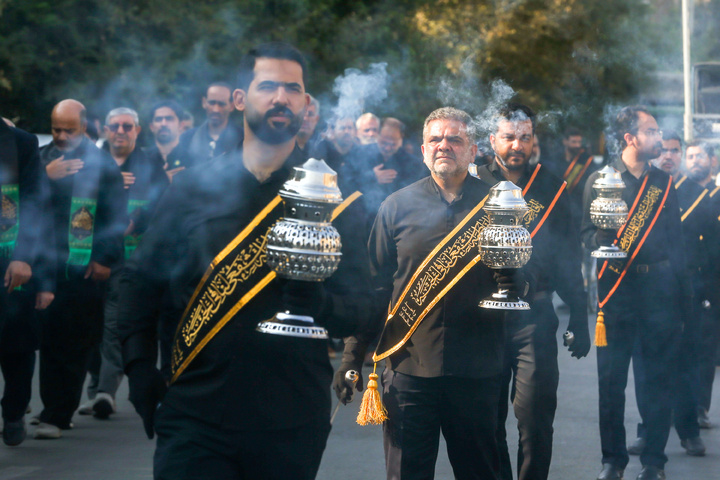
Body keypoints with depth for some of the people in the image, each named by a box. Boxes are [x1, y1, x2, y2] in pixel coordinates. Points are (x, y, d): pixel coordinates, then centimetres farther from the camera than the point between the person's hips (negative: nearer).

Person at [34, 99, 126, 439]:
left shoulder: (102, 163, 3)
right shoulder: (40, 158, 13)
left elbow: (116, 216, 2)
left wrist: (105, 259, -4)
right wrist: (46, 177, -9)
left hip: (83, 269, -3)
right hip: (45, 266, 3)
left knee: (72, 345, -5)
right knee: (49, 341, 4)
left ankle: (56, 416, -3)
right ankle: (56, 409, 14)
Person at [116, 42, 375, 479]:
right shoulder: (194, 189, 6)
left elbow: (362, 308, -2)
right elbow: (141, 280, 11)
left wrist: (322, 304, -23)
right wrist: (139, 366, 1)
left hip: (293, 425, 0)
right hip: (198, 414, 0)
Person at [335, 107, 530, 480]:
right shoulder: (399, 206, 4)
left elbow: (519, 287, 7)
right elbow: (373, 284, 5)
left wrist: (509, 272, -17)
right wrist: (352, 357, 2)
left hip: (476, 370, 1)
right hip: (409, 363, 0)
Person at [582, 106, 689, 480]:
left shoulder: (664, 183, 13)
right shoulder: (601, 180, 4)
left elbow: (675, 239, 13)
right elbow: (587, 232, 1)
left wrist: (683, 292, 7)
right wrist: (603, 242, -22)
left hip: (660, 291, 2)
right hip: (617, 291, -2)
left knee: (659, 378, 3)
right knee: (612, 379, 1)